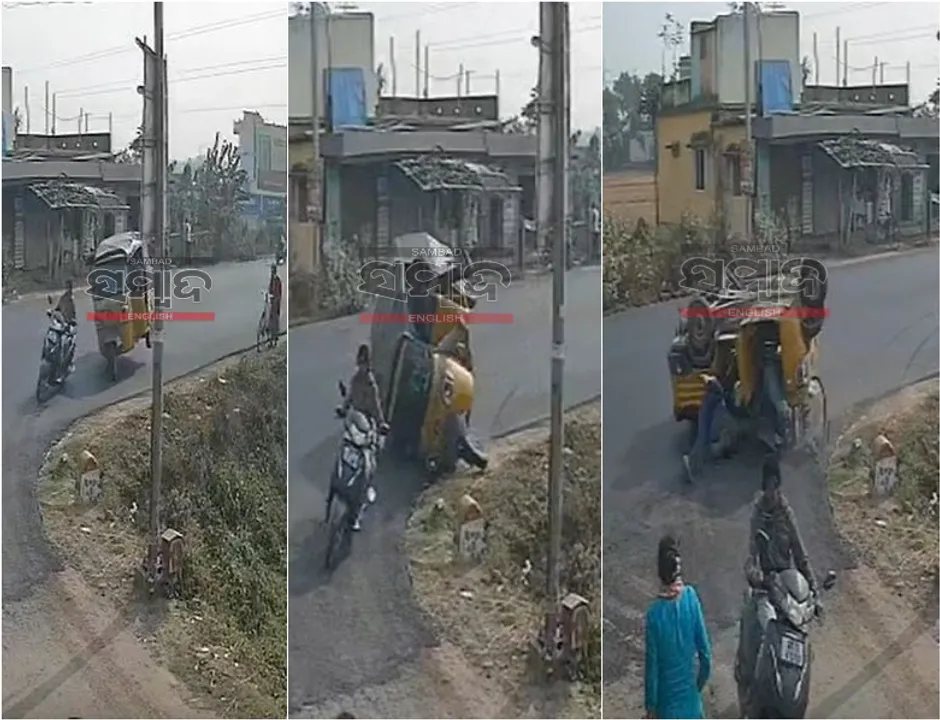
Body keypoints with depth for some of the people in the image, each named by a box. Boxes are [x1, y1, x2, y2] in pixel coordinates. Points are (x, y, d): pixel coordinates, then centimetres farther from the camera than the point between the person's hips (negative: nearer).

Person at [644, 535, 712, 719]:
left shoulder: (654, 612, -18)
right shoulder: (691, 596, -12)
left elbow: (652, 666, -13)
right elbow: (705, 652, -6)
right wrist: (699, 685, 12)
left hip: (666, 701, -2)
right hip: (690, 696, 2)